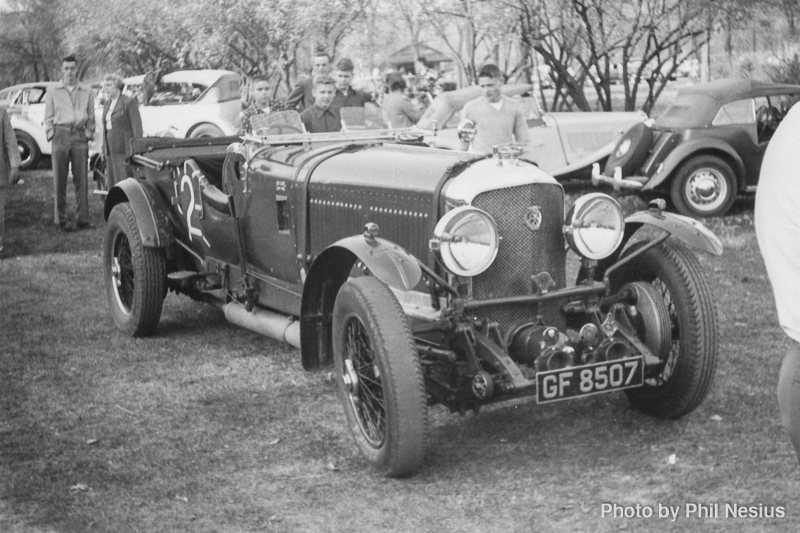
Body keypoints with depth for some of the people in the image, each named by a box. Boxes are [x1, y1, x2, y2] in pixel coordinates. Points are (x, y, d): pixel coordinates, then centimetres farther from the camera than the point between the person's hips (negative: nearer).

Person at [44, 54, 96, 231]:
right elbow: (48, 117, 10)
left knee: (81, 179, 0)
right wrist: (51, 134, 0)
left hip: (80, 137, 1)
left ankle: (83, 219, 3)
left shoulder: (86, 92, 11)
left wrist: (89, 133, 3)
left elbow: (91, 117, 13)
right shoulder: (53, 92, 9)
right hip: (60, 135, -1)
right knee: (60, 180, -1)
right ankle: (60, 219, 2)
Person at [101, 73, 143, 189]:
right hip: (111, 151, 7)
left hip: (125, 148, -7)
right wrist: (104, 148, 14)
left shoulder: (129, 102, -6)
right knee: (111, 184, 6)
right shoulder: (107, 104, 17)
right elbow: (106, 127, 18)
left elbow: (137, 126, -10)